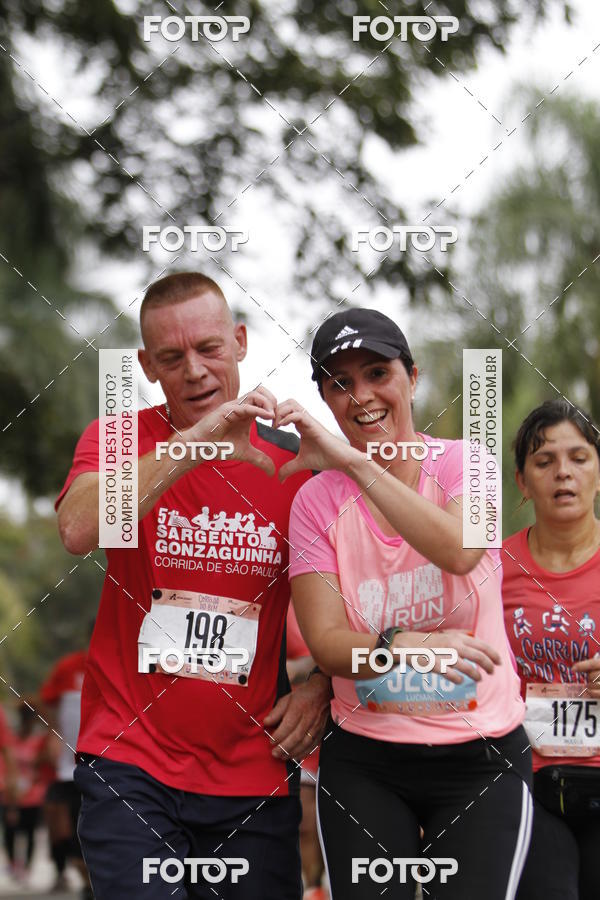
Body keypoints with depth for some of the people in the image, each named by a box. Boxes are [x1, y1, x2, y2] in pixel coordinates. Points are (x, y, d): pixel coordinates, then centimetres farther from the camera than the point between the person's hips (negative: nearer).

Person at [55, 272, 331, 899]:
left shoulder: (293, 464, 5)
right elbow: (78, 530, -21)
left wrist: (320, 689, -2)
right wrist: (193, 443, -28)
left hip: (255, 773, 2)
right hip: (130, 762, -2)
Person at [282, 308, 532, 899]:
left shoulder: (464, 462, -3)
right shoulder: (317, 500, -1)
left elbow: (459, 551, -26)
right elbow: (325, 643, -10)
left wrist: (351, 461, -30)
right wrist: (401, 646, -31)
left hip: (482, 757, -1)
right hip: (364, 764, 1)